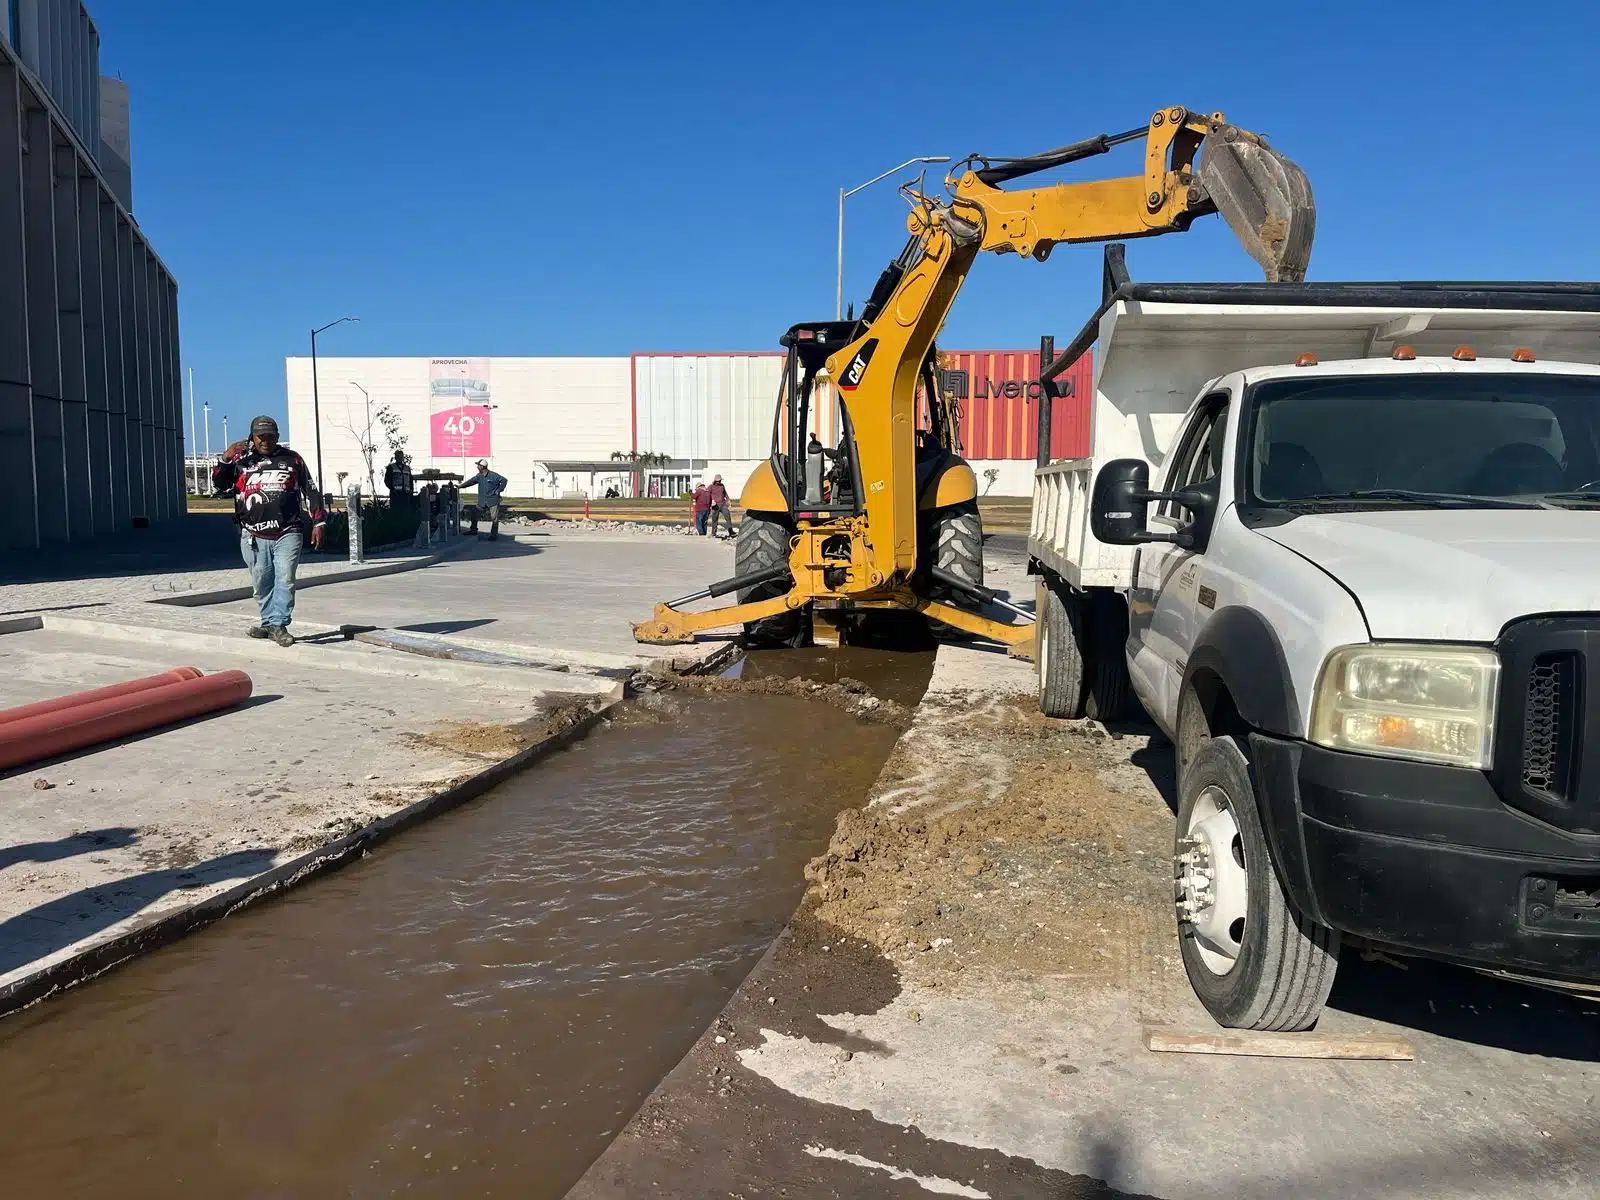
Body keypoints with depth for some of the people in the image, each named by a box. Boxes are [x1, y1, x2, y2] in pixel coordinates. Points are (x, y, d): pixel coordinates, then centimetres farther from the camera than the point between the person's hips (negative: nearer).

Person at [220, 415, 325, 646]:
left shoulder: (292, 459, 11)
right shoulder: (241, 460, 11)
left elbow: (310, 491, 12)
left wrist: (318, 523, 6)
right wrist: (225, 460, -9)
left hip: (288, 534, -1)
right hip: (254, 537, 1)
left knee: (285, 580, -10)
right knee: (262, 584, 8)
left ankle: (279, 624, -8)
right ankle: (269, 623, 19)